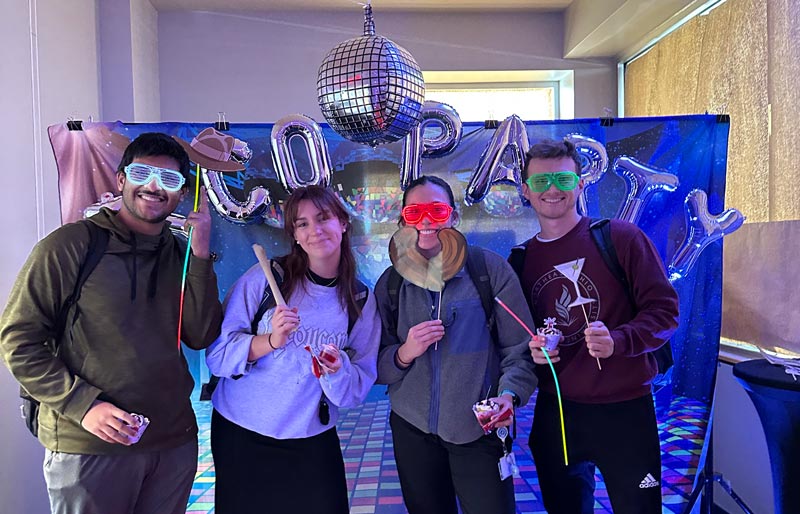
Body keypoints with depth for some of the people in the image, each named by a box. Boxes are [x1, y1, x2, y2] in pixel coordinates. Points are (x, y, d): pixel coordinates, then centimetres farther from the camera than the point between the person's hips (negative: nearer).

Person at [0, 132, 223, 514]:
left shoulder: (180, 255, 5)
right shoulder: (69, 245, -7)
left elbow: (200, 338, -3)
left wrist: (201, 256, -11)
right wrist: (83, 405, -15)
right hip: (88, 445, -4)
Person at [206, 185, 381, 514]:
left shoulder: (361, 301, -3)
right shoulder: (264, 278, -11)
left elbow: (357, 390, -2)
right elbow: (216, 355, -11)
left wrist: (337, 370, -23)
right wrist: (270, 341, -27)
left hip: (313, 442, 2)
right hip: (239, 434, -1)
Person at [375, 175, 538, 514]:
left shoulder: (490, 268, -8)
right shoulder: (391, 282, 1)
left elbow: (519, 349, -5)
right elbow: (377, 367, 3)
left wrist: (509, 394, -21)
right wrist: (404, 353, -17)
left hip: (479, 431, -2)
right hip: (413, 429, 3)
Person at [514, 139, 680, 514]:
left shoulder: (621, 239, -7)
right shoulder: (521, 260, 6)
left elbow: (664, 310, -7)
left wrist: (617, 341, -24)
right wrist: (531, 350, -8)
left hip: (624, 410, -3)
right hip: (554, 413, 4)